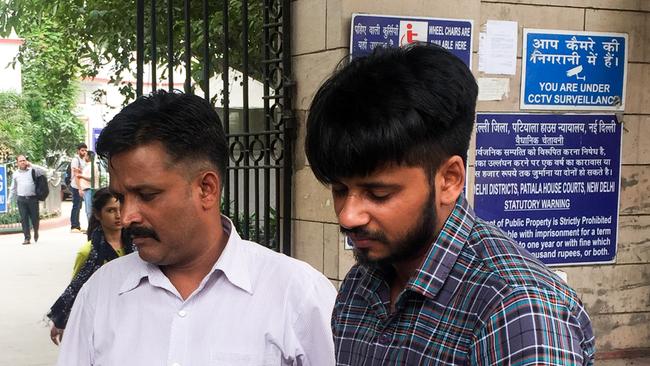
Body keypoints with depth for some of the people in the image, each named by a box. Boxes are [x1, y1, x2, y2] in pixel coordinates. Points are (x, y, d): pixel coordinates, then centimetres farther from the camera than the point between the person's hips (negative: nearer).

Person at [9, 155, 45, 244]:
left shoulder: (32, 171, 4)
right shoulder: (16, 174, 12)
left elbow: (43, 172, -12)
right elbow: (13, 188, 18)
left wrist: (32, 166, -10)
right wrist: (11, 199, 14)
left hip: (33, 198, -2)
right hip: (21, 199, 2)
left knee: (35, 218, 4)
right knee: (24, 219, -3)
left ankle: (36, 232, 31)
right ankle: (27, 238, 0)